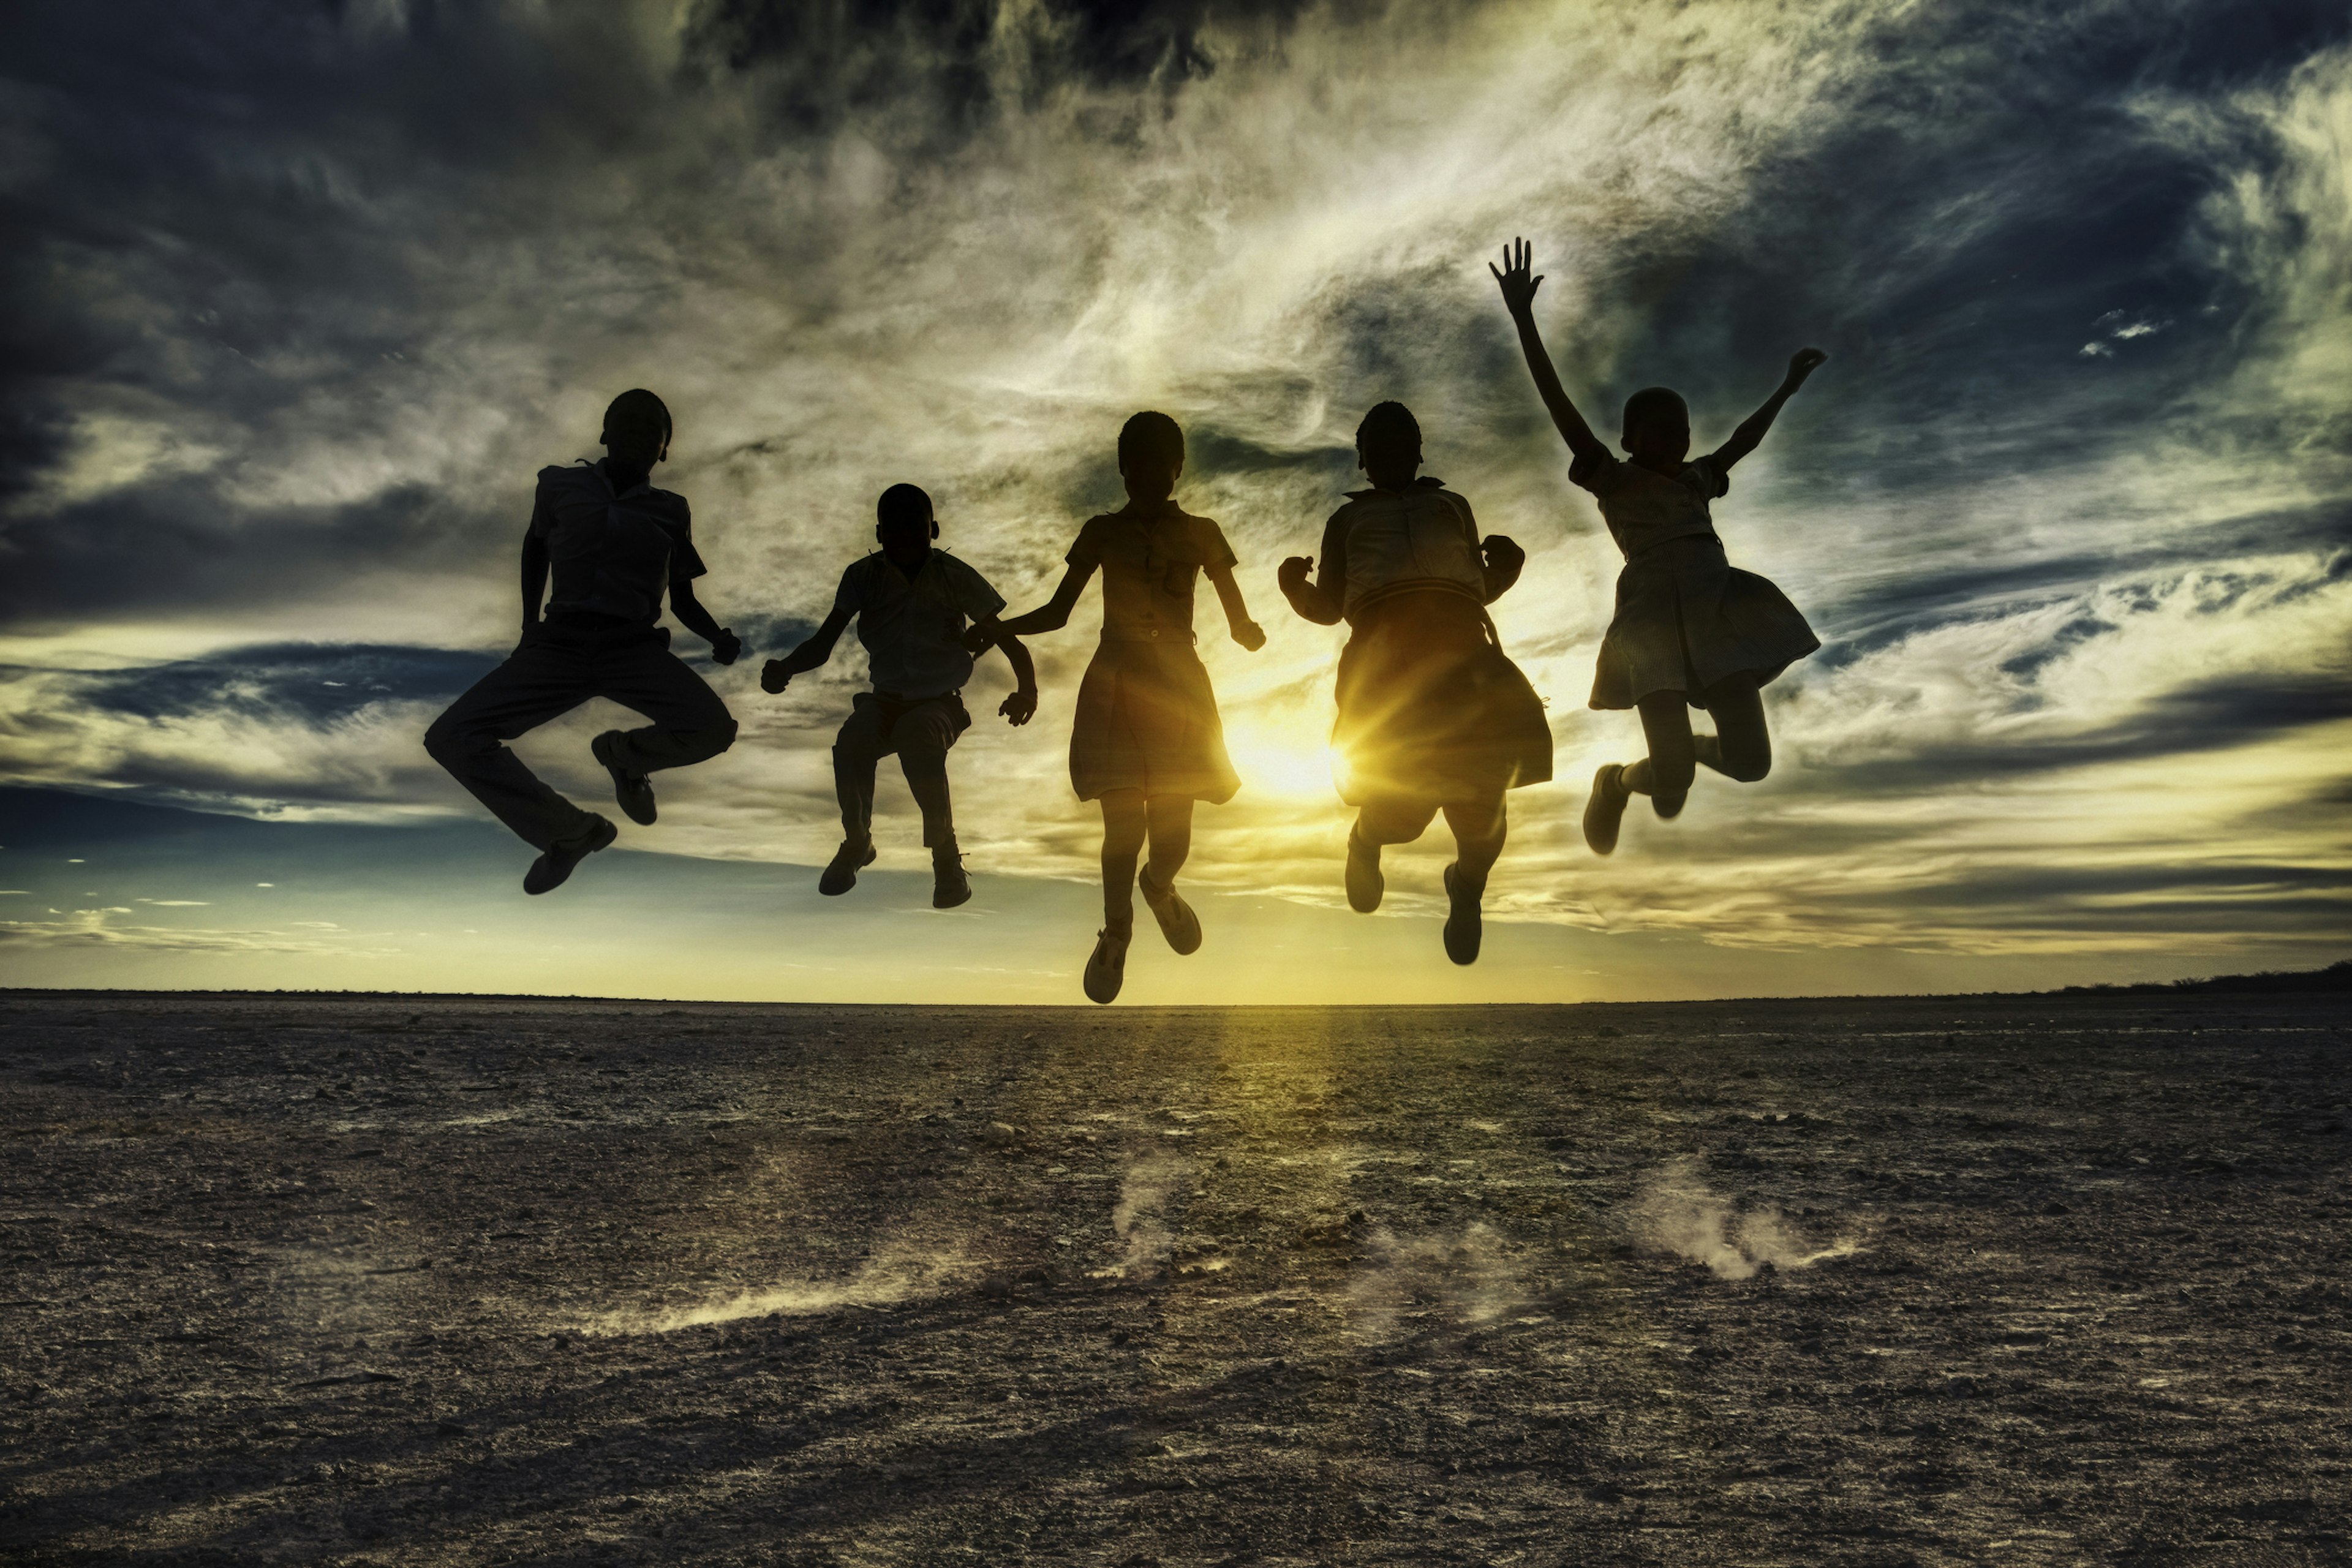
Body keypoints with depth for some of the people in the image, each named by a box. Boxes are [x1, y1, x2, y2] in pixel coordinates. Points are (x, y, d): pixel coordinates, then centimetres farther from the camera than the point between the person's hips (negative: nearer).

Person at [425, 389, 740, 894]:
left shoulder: (669, 512, 9)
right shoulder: (563, 484, 7)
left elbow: (684, 602, 12)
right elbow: (534, 544, 25)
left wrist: (719, 637, -9)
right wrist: (529, 623, 20)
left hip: (634, 648, 0)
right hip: (559, 644, 0)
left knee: (714, 729, -28)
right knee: (450, 739, -18)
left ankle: (623, 752, 8)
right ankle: (570, 830, -1)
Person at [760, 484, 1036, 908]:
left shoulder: (955, 578, -4)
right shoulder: (864, 576, 1)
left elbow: (1006, 639, -4)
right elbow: (823, 643, -2)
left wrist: (1027, 689, -24)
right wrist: (785, 667, -25)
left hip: (940, 703, -2)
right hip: (885, 700, 2)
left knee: (917, 737, -38)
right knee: (851, 743, -31)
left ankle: (946, 856, -21)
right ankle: (857, 843, -1)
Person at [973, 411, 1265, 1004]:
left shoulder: (1201, 535, 6)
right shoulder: (1102, 533, 6)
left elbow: (1239, 624, 4)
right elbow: (1057, 613, 10)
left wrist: (1252, 633, -21)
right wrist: (997, 628, -8)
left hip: (1179, 688, 1)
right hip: (1115, 688, -1)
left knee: (1173, 830, 0)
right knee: (1124, 825, -8)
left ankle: (1160, 887, 36)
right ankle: (1116, 932, 17)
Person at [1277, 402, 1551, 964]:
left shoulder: (1452, 505, 32)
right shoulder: (1347, 519, 28)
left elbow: (1481, 589, 27)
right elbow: (1328, 609, 20)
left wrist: (1506, 565, 5)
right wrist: (1295, 589, -1)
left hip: (1463, 644, 1)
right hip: (1384, 645, -1)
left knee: (1478, 797, -11)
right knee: (1405, 800, -14)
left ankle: (1468, 885, 21)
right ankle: (1366, 843, 23)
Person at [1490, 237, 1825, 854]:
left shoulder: (1695, 481, 23)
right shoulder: (1612, 480, 8)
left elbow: (1744, 438, 40)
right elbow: (1558, 403, 0)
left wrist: (1788, 386, 50)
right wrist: (1523, 317, -6)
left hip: (1717, 617, 6)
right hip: (1654, 619, -6)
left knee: (1750, 763, -5)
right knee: (1673, 790, -14)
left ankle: (1684, 751, 29)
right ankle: (1618, 780, 22)